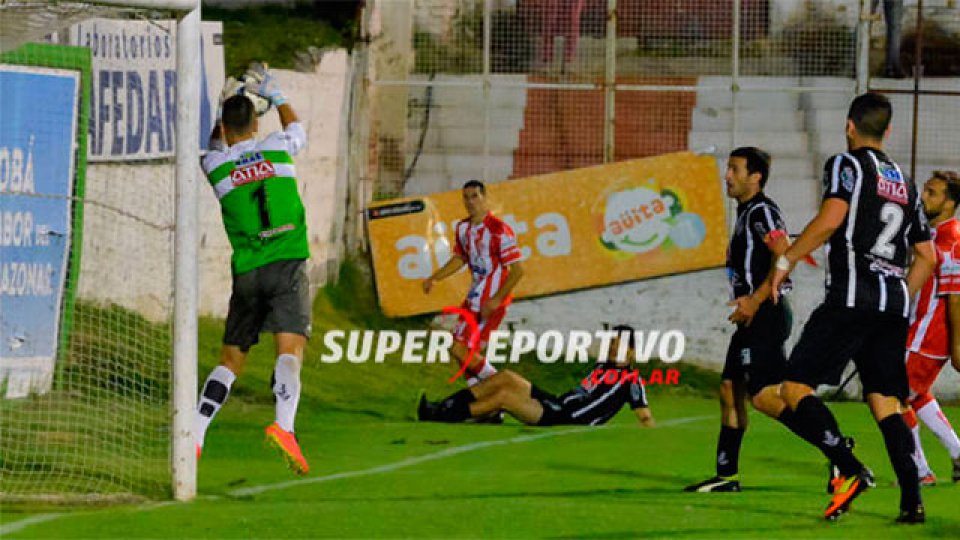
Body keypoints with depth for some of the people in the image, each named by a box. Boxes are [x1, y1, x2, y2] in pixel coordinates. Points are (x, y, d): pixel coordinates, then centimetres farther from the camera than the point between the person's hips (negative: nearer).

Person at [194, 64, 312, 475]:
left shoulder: (215, 165, 4)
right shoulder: (277, 148, 4)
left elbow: (215, 145, 31)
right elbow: (296, 128, 30)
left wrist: (224, 104, 29)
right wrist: (274, 93, 42)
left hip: (247, 271, 2)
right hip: (287, 263, -2)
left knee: (231, 357, 12)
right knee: (290, 348, -16)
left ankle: (194, 436, 5)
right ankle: (283, 425, -38)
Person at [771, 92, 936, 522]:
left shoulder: (847, 165, 2)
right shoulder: (905, 183, 23)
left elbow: (830, 218, -16)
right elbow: (926, 256, 23)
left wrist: (787, 260, -7)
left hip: (852, 297, -7)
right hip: (894, 306, 7)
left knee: (795, 386, -5)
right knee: (885, 401, 8)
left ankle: (850, 471, -22)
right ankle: (911, 500, -4)